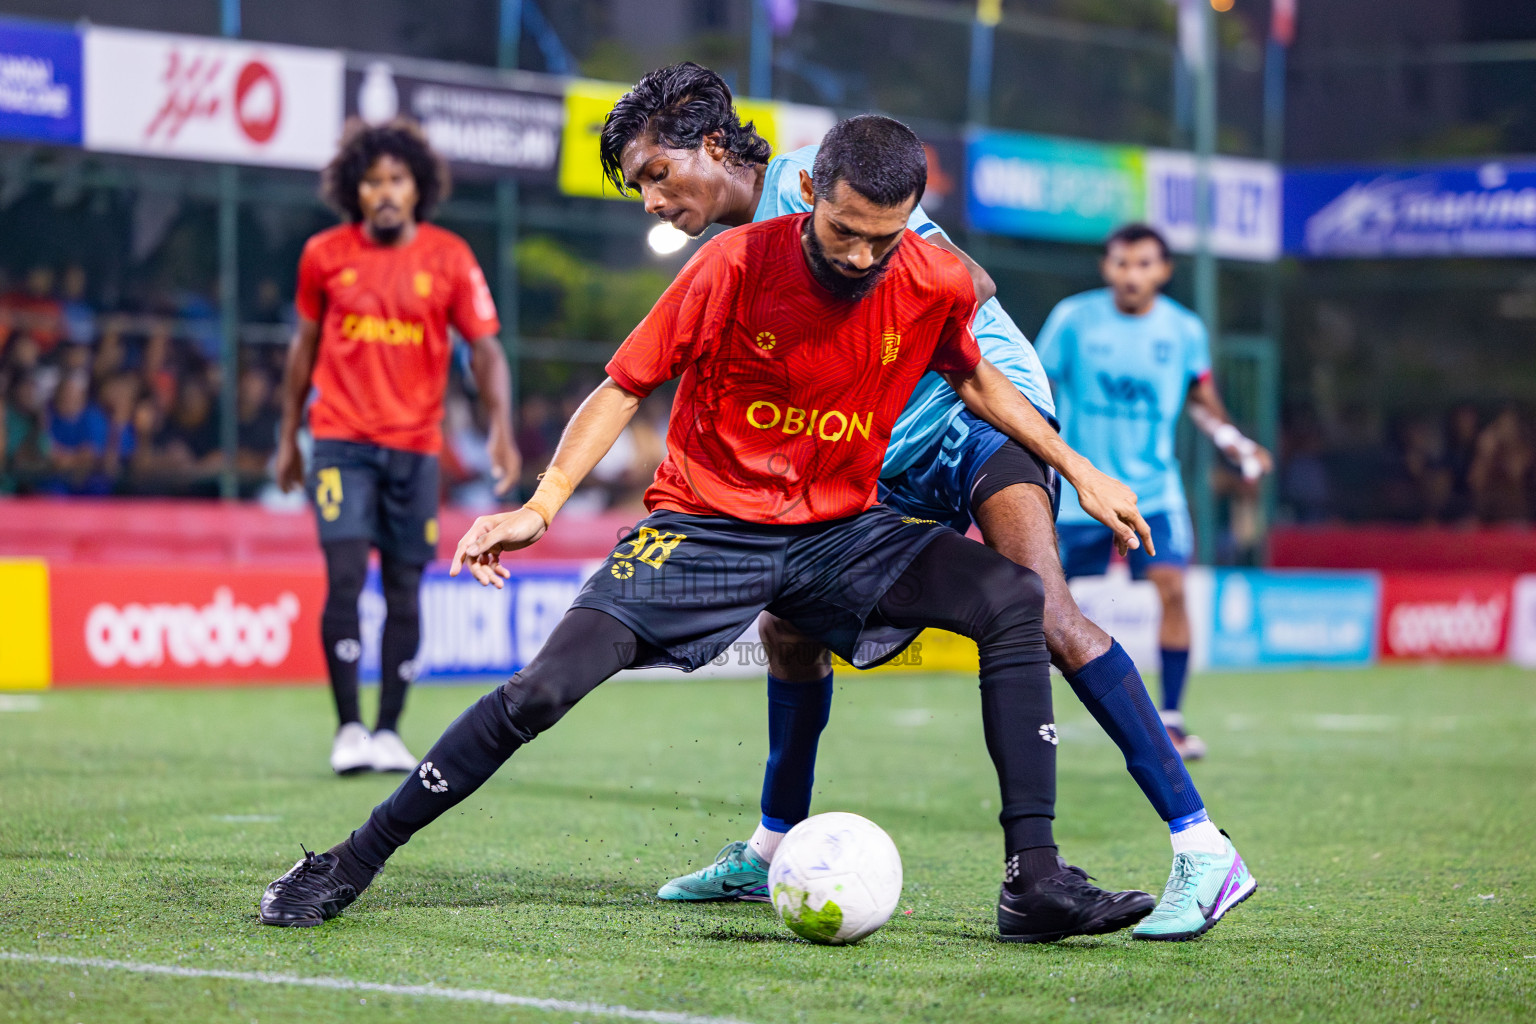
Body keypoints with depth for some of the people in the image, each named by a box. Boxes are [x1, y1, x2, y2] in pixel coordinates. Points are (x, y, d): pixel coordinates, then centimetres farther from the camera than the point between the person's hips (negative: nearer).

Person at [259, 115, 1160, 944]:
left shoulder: (938, 284, -9)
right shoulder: (736, 266, -18)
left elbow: (972, 376, 15)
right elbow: (626, 386, -9)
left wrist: (1078, 470, 11)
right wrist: (541, 505, -19)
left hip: (844, 531, 3)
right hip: (707, 525, -3)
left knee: (1014, 599, -19)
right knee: (544, 688, -19)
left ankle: (1036, 881, -17)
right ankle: (351, 864, -3)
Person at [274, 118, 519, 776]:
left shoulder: (449, 259, 0)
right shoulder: (324, 255, 2)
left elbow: (485, 350, -2)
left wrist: (500, 428, -16)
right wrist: (288, 435, 16)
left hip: (415, 447, 1)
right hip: (342, 442, -1)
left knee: (405, 592, 4)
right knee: (345, 579, -14)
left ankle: (389, 731, 13)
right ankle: (349, 729, -7)